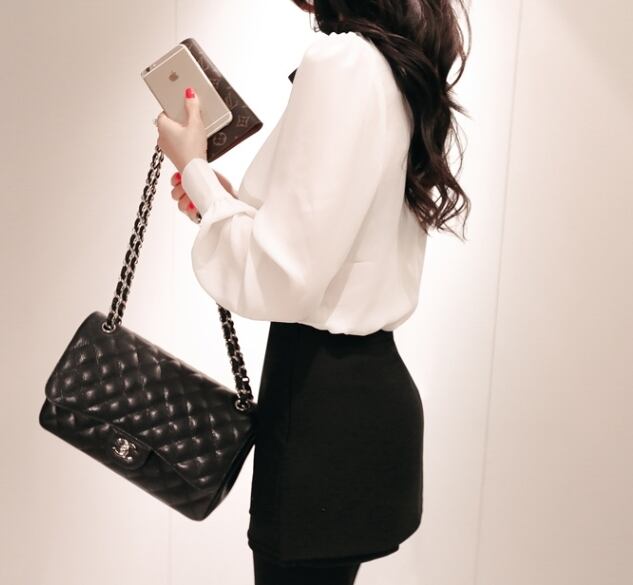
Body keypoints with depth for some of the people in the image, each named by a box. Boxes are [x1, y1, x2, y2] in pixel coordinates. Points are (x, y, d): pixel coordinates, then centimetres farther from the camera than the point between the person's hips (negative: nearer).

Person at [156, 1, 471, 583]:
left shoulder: (341, 61, -17)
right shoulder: (401, 68, 12)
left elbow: (281, 278, -21)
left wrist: (196, 170, -7)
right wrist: (231, 201, 11)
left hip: (326, 398, -9)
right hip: (363, 384, 9)